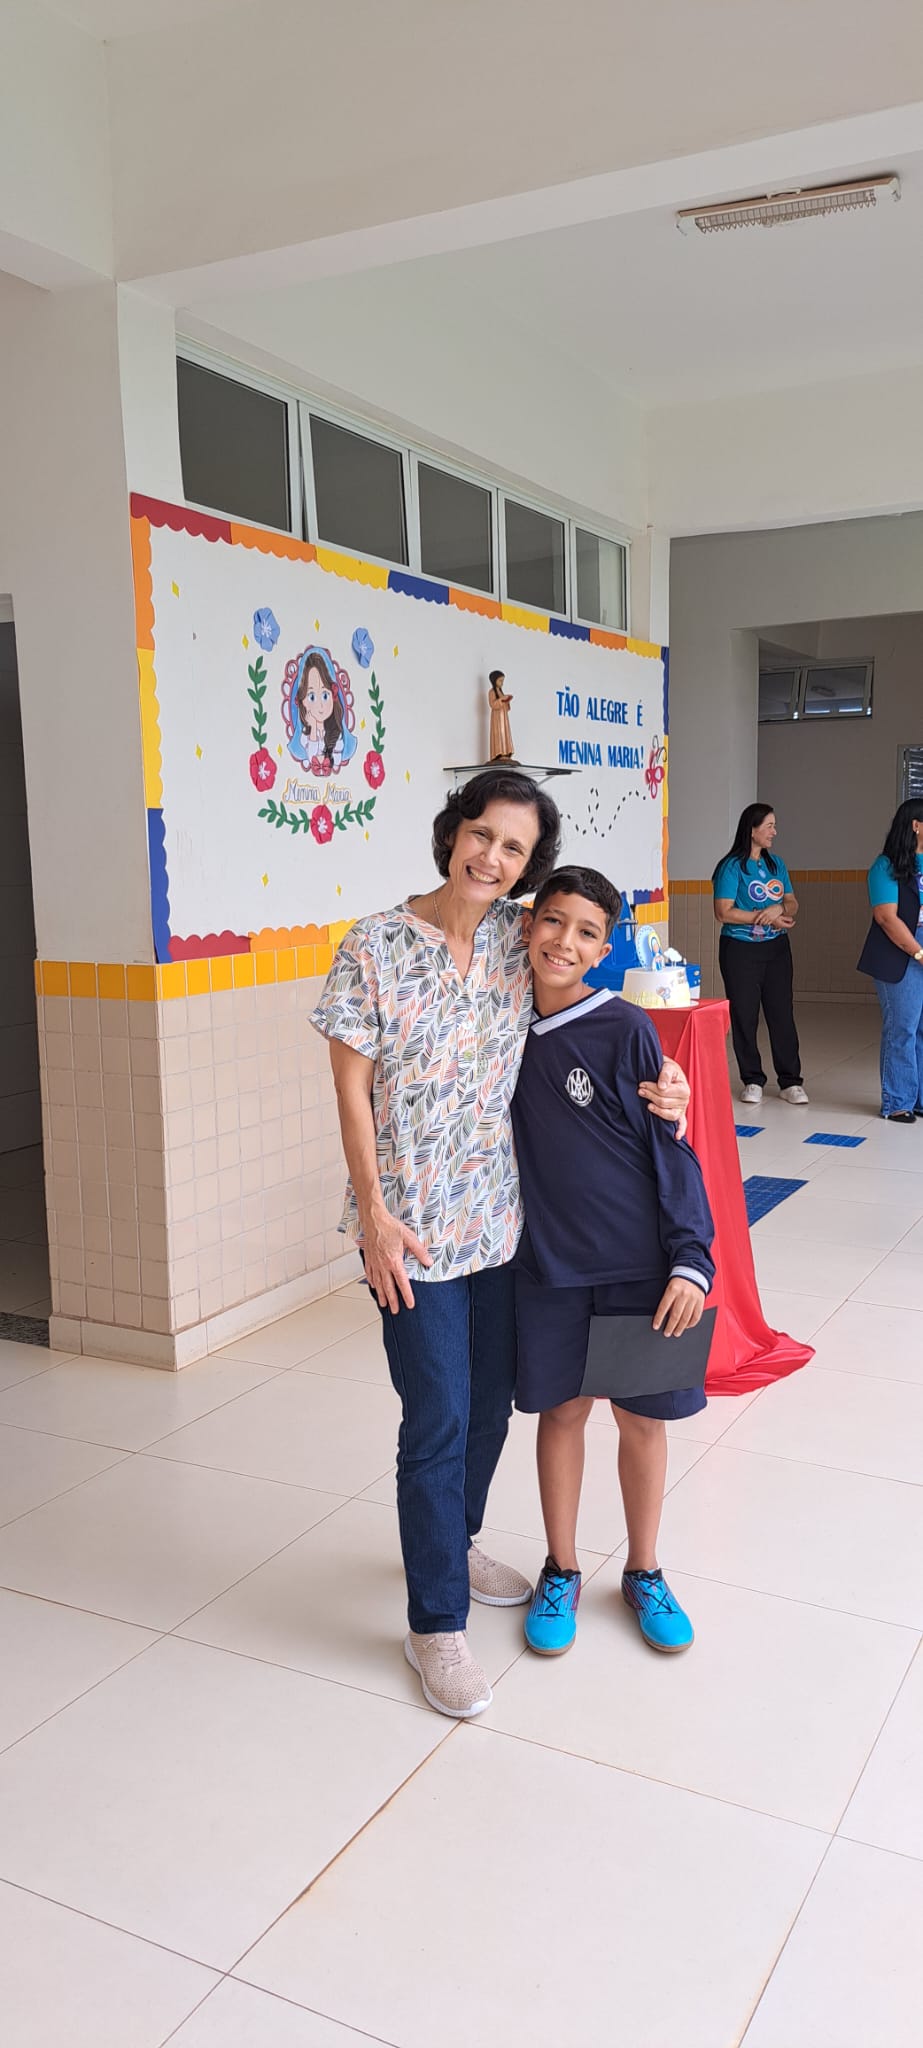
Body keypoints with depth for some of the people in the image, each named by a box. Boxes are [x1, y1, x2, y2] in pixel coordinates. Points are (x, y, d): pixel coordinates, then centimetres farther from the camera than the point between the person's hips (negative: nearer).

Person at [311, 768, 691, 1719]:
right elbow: (352, 1087, -9)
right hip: (414, 1223, -5)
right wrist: (374, 1214, -13)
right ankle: (436, 1624, 18)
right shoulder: (375, 947, -11)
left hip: (499, 1212, 5)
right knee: (438, 1420, 0)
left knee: (490, 1403, 18)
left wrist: (652, 1082, -5)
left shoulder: (520, 938, 0)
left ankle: (455, 1544, 45)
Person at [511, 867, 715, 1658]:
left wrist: (689, 1261, -13)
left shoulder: (625, 1031, -11)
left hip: (637, 1263, -2)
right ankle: (561, 1572, 32)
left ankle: (644, 1573, 33)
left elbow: (671, 1149, -8)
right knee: (562, 1410, 13)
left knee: (642, 1415, 11)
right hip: (549, 1265, 2)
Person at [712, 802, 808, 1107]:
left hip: (776, 948, 5)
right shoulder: (732, 867, -8)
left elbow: (792, 904, 12)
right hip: (740, 950, -4)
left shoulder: (776, 863, 10)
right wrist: (764, 917, -16)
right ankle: (752, 1081, 14)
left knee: (782, 1014, 2)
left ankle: (790, 1082, 8)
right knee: (744, 1016, 2)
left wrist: (780, 908, -12)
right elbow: (724, 912, -15)